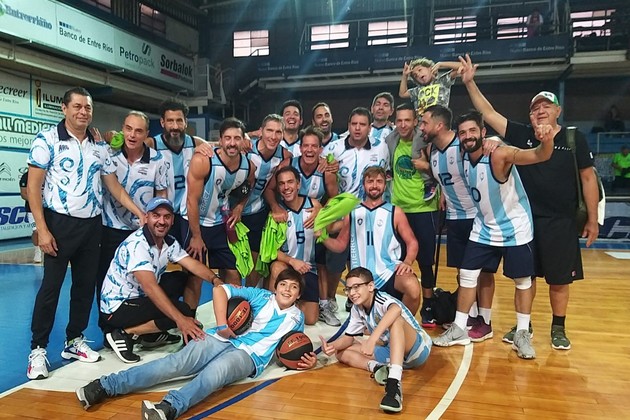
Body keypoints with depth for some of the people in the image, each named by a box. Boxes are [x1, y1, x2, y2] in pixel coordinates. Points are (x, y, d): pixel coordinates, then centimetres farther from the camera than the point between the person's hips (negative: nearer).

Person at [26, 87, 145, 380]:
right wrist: (42, 230, -15)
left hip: (92, 225, 5)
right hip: (60, 223, -5)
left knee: (86, 285, 10)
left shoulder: (100, 147, 9)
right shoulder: (47, 140, -6)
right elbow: (33, 187, -9)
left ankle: (74, 341, 25)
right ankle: (38, 349, 12)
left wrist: (140, 213, 4)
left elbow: (114, 186, 13)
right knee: (51, 286, -1)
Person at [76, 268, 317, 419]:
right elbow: (220, 290, 5)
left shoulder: (297, 318, 19)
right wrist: (222, 325, -5)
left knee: (216, 371, -37)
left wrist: (308, 359, 9)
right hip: (222, 339, 2)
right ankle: (104, 386, -21)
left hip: (248, 356, -1)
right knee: (175, 364, -20)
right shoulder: (262, 297, 12)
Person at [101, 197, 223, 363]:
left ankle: (152, 335, 8)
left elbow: (192, 264, -10)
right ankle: (123, 334, -10)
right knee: (182, 311, -19)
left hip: (139, 299, 9)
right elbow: (150, 287, -35)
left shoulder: (170, 243, 0)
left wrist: (215, 279, -32)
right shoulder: (136, 244, -25)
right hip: (116, 308, -9)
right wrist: (180, 319, -42)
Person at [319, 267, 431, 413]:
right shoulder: (357, 309, 2)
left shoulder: (382, 300, -21)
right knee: (343, 352, -1)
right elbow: (349, 337, 9)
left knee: (396, 320, -38)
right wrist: (333, 346, -13)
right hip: (393, 352, 8)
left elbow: (396, 309, -44)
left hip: (418, 348, -7)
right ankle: (378, 368, -27)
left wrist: (372, 339, -53)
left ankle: (394, 384, -50)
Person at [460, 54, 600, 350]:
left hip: (561, 222, -1)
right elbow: (489, 113, -1)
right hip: (525, 219, 2)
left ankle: (558, 329, 27)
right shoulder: (522, 136, 1)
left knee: (559, 279, 9)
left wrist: (592, 219, -2)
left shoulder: (574, 139, -3)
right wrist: (470, 83, -7)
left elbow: (588, 178, 0)